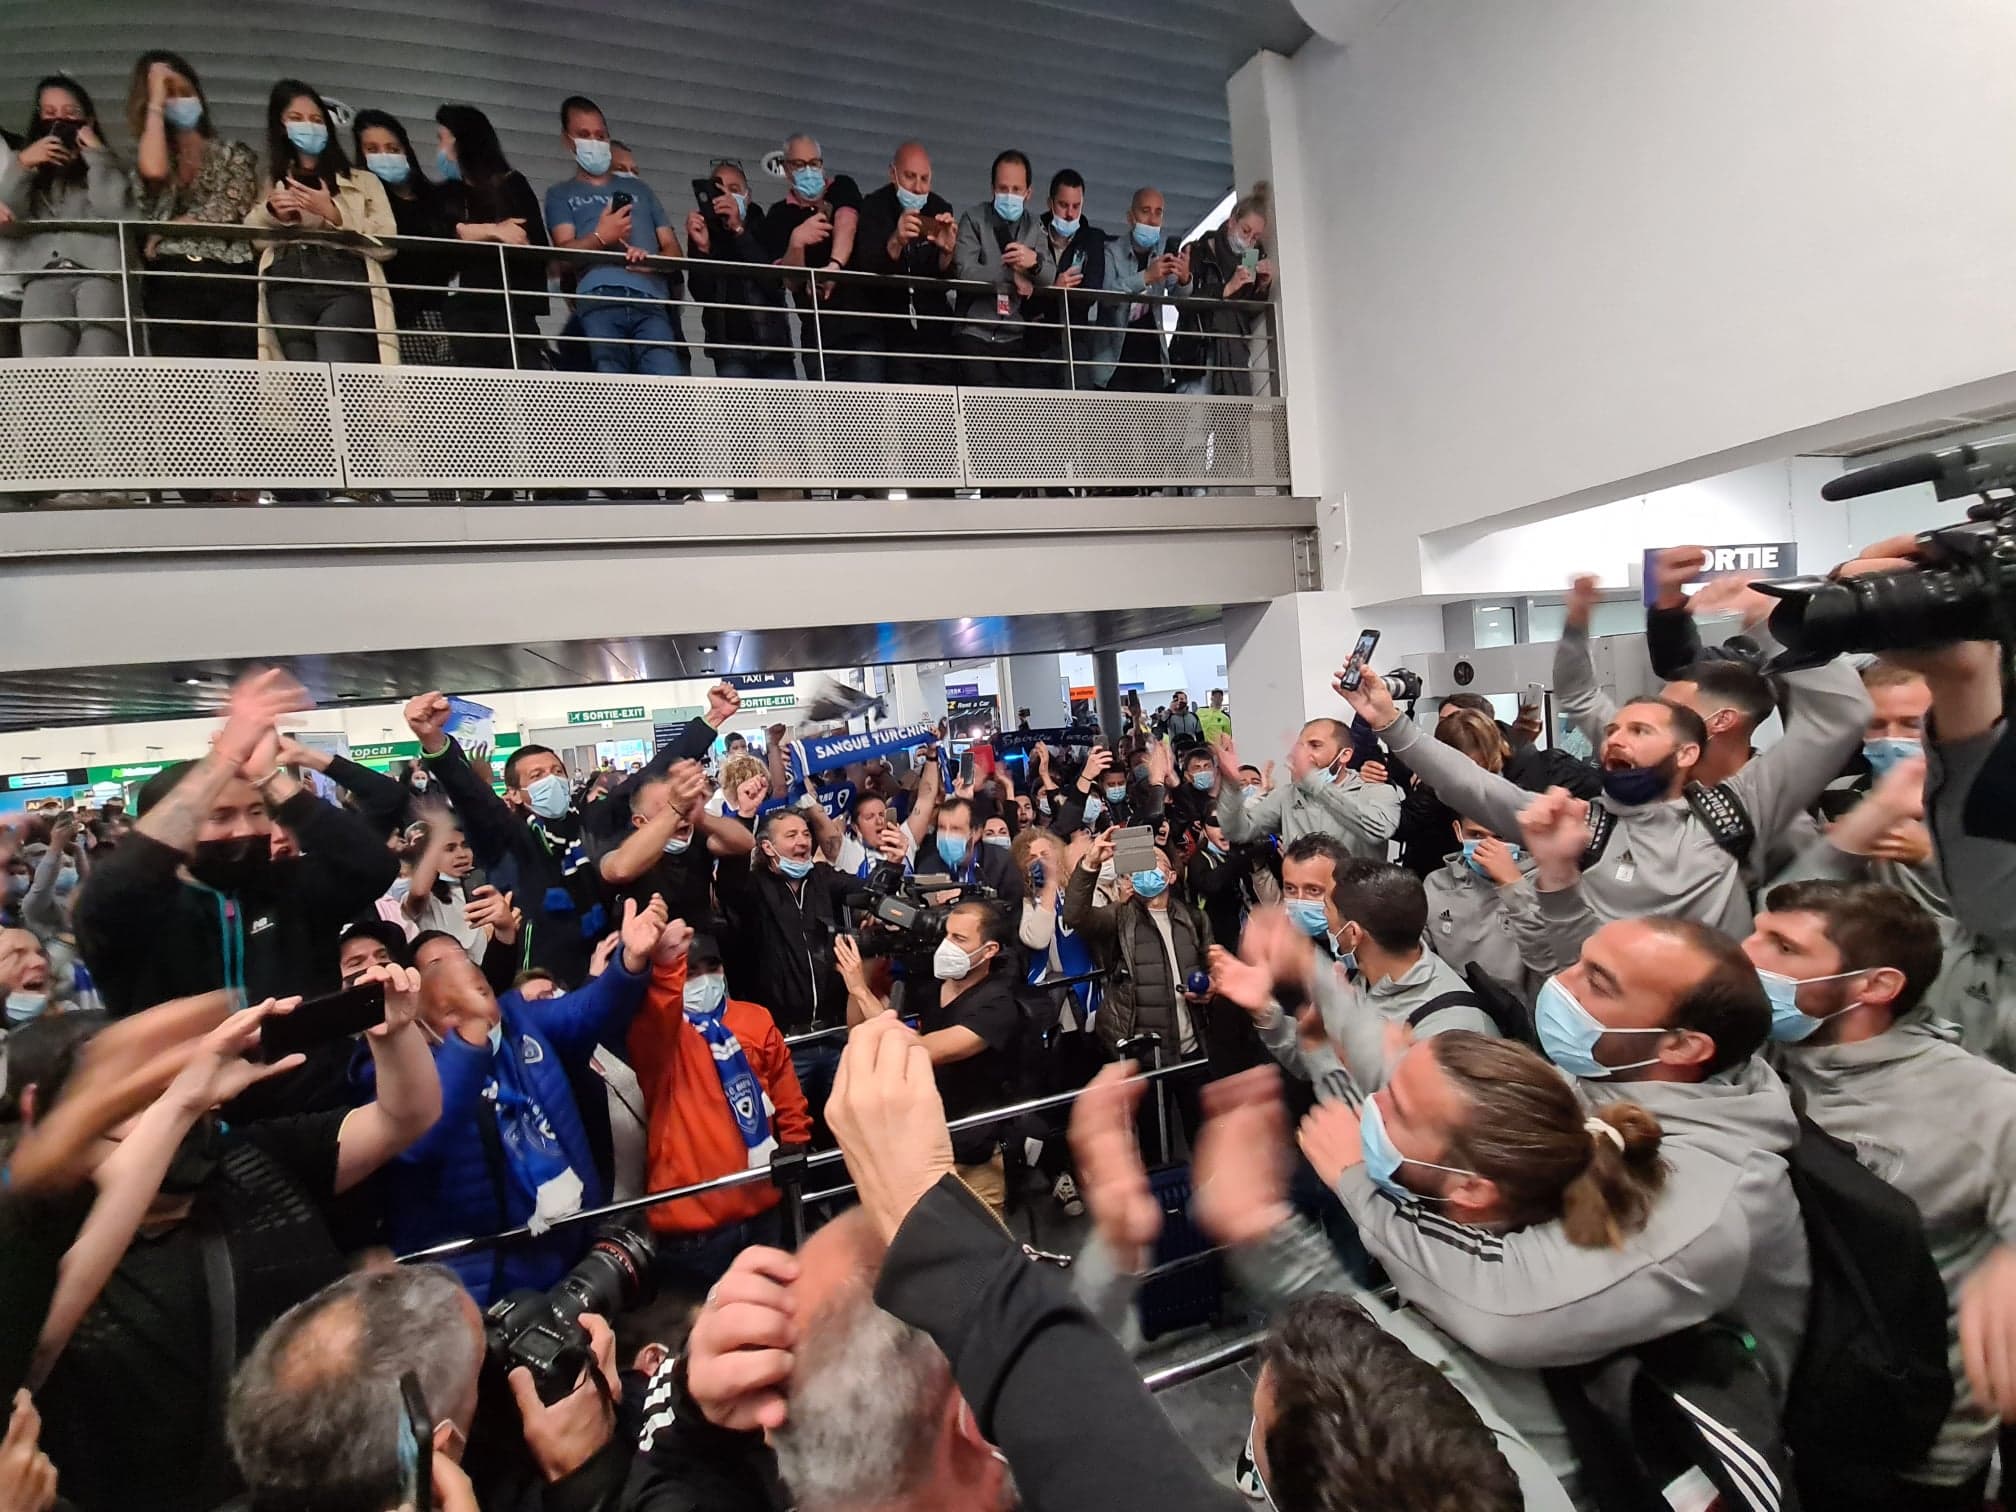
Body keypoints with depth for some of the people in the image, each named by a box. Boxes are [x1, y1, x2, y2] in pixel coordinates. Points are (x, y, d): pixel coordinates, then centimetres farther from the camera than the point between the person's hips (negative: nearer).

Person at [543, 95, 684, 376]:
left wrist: (651, 260, -2)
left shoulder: (639, 189, 32)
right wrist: (600, 237, -11)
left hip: (651, 302, 2)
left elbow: (673, 249, 22)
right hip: (599, 301, -1)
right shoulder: (561, 194, 25)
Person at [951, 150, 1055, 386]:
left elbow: (1050, 277, 2)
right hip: (974, 334, -3)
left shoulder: (1034, 225, 13)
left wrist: (1035, 261, -21)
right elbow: (965, 272, -14)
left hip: (1015, 338, 3)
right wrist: (1012, 277, -8)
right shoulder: (974, 219, 2)